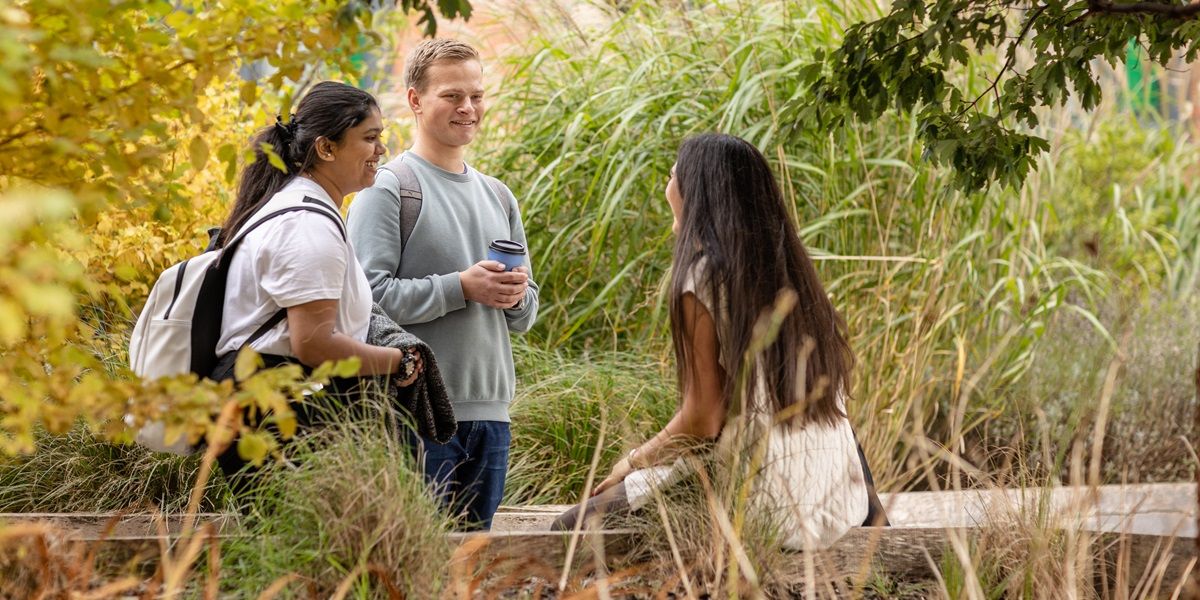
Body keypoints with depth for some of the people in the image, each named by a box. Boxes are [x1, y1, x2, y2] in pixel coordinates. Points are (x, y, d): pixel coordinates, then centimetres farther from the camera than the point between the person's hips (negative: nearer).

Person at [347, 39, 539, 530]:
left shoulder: (498, 196, 19)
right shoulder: (388, 187, -4)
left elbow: (525, 317, 21)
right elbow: (369, 295, -15)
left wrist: (516, 296, -2)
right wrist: (461, 287, -17)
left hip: (491, 408, 7)